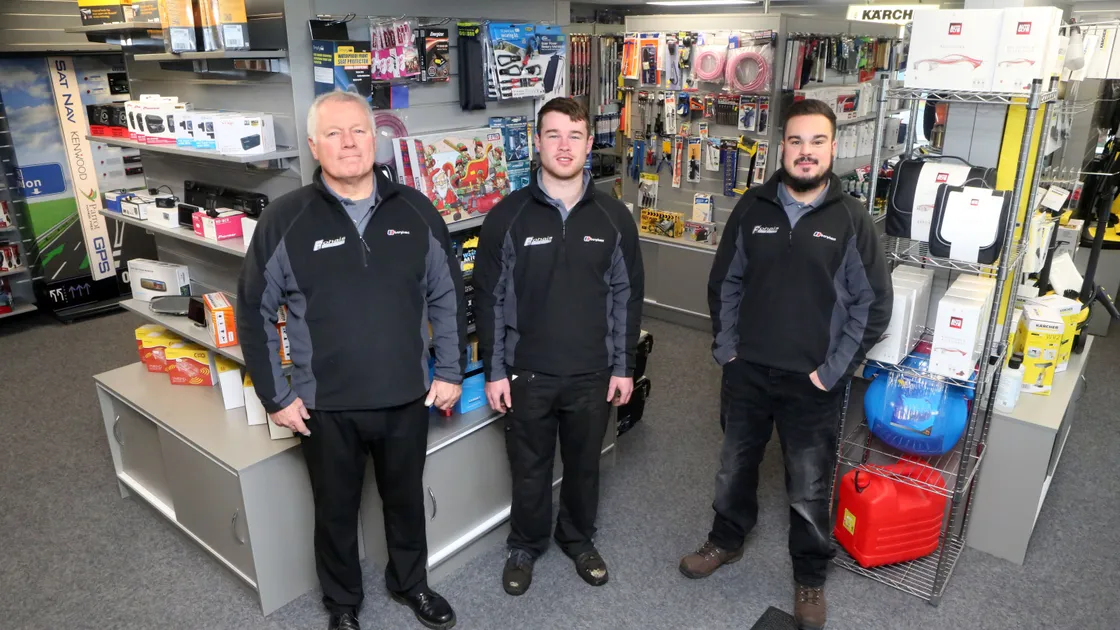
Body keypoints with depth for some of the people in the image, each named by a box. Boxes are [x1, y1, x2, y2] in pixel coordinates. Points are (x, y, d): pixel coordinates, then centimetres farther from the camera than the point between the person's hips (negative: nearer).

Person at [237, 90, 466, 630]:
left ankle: (411, 583, 47)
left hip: (406, 398, 2)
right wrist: (275, 396, -3)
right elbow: (254, 311, -2)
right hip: (325, 406, -1)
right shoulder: (284, 220, -8)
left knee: (406, 499, 21)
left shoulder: (415, 212, -3)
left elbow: (448, 295, 4)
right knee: (335, 510, 18)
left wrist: (451, 372, 3)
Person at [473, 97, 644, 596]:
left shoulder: (614, 217, -2)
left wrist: (623, 366, 1)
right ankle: (525, 546, 39)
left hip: (593, 373, 2)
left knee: (584, 465, 19)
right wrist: (494, 371, -5)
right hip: (527, 373, -1)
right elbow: (489, 299, -4)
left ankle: (579, 539, 43)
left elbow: (627, 296, 3)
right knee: (530, 469, 15)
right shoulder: (506, 216, -7)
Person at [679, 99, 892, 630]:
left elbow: (873, 304, -6)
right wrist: (725, 347, 0)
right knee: (735, 465, 19)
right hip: (746, 371, 3)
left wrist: (833, 371, -9)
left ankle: (810, 578, 34)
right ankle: (726, 540, 44)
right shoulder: (752, 207, 0)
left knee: (809, 488, 11)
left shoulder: (852, 219, -7)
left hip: (812, 382, -2)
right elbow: (725, 282, 6)